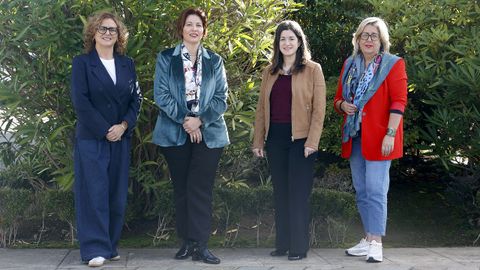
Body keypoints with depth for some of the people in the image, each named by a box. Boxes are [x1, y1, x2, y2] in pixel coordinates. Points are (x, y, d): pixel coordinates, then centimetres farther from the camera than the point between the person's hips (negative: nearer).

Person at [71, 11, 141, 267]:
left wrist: (124, 125, -8)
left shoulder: (127, 64, 12)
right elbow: (80, 101, -8)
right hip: (91, 138, -4)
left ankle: (111, 245, 13)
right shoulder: (82, 62, 0)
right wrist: (104, 130, -12)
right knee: (94, 192, -6)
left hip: (121, 138, 4)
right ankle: (95, 249, -2)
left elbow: (135, 99, 8)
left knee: (116, 194, 4)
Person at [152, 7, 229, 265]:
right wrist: (184, 120, -13)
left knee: (200, 188, -6)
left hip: (208, 132, 0)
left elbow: (221, 97, 3)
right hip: (175, 132, 0)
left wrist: (200, 120, -12)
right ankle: (186, 241, 13)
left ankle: (200, 245, -5)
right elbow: (161, 94, -3)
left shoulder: (214, 61, 9)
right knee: (181, 188, 5)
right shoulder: (166, 58, 6)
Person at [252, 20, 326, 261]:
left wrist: (312, 142, -14)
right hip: (275, 138, 5)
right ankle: (282, 244, 17)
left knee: (298, 193, -2)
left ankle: (299, 246, 5)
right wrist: (258, 141, 7)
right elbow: (261, 108, 12)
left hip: (300, 139, -5)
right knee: (280, 193, 9)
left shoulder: (313, 70, -1)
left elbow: (319, 108, -6)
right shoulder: (270, 72, 12)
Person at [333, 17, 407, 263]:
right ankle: (368, 239, 18)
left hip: (377, 138, -6)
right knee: (361, 191, 10)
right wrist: (343, 105, -4)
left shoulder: (393, 64, -4)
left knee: (376, 191, -8)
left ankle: (376, 243, -5)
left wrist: (390, 134, -20)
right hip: (354, 136, 6)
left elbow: (399, 102, -11)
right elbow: (338, 98, 19)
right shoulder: (349, 65, 12)